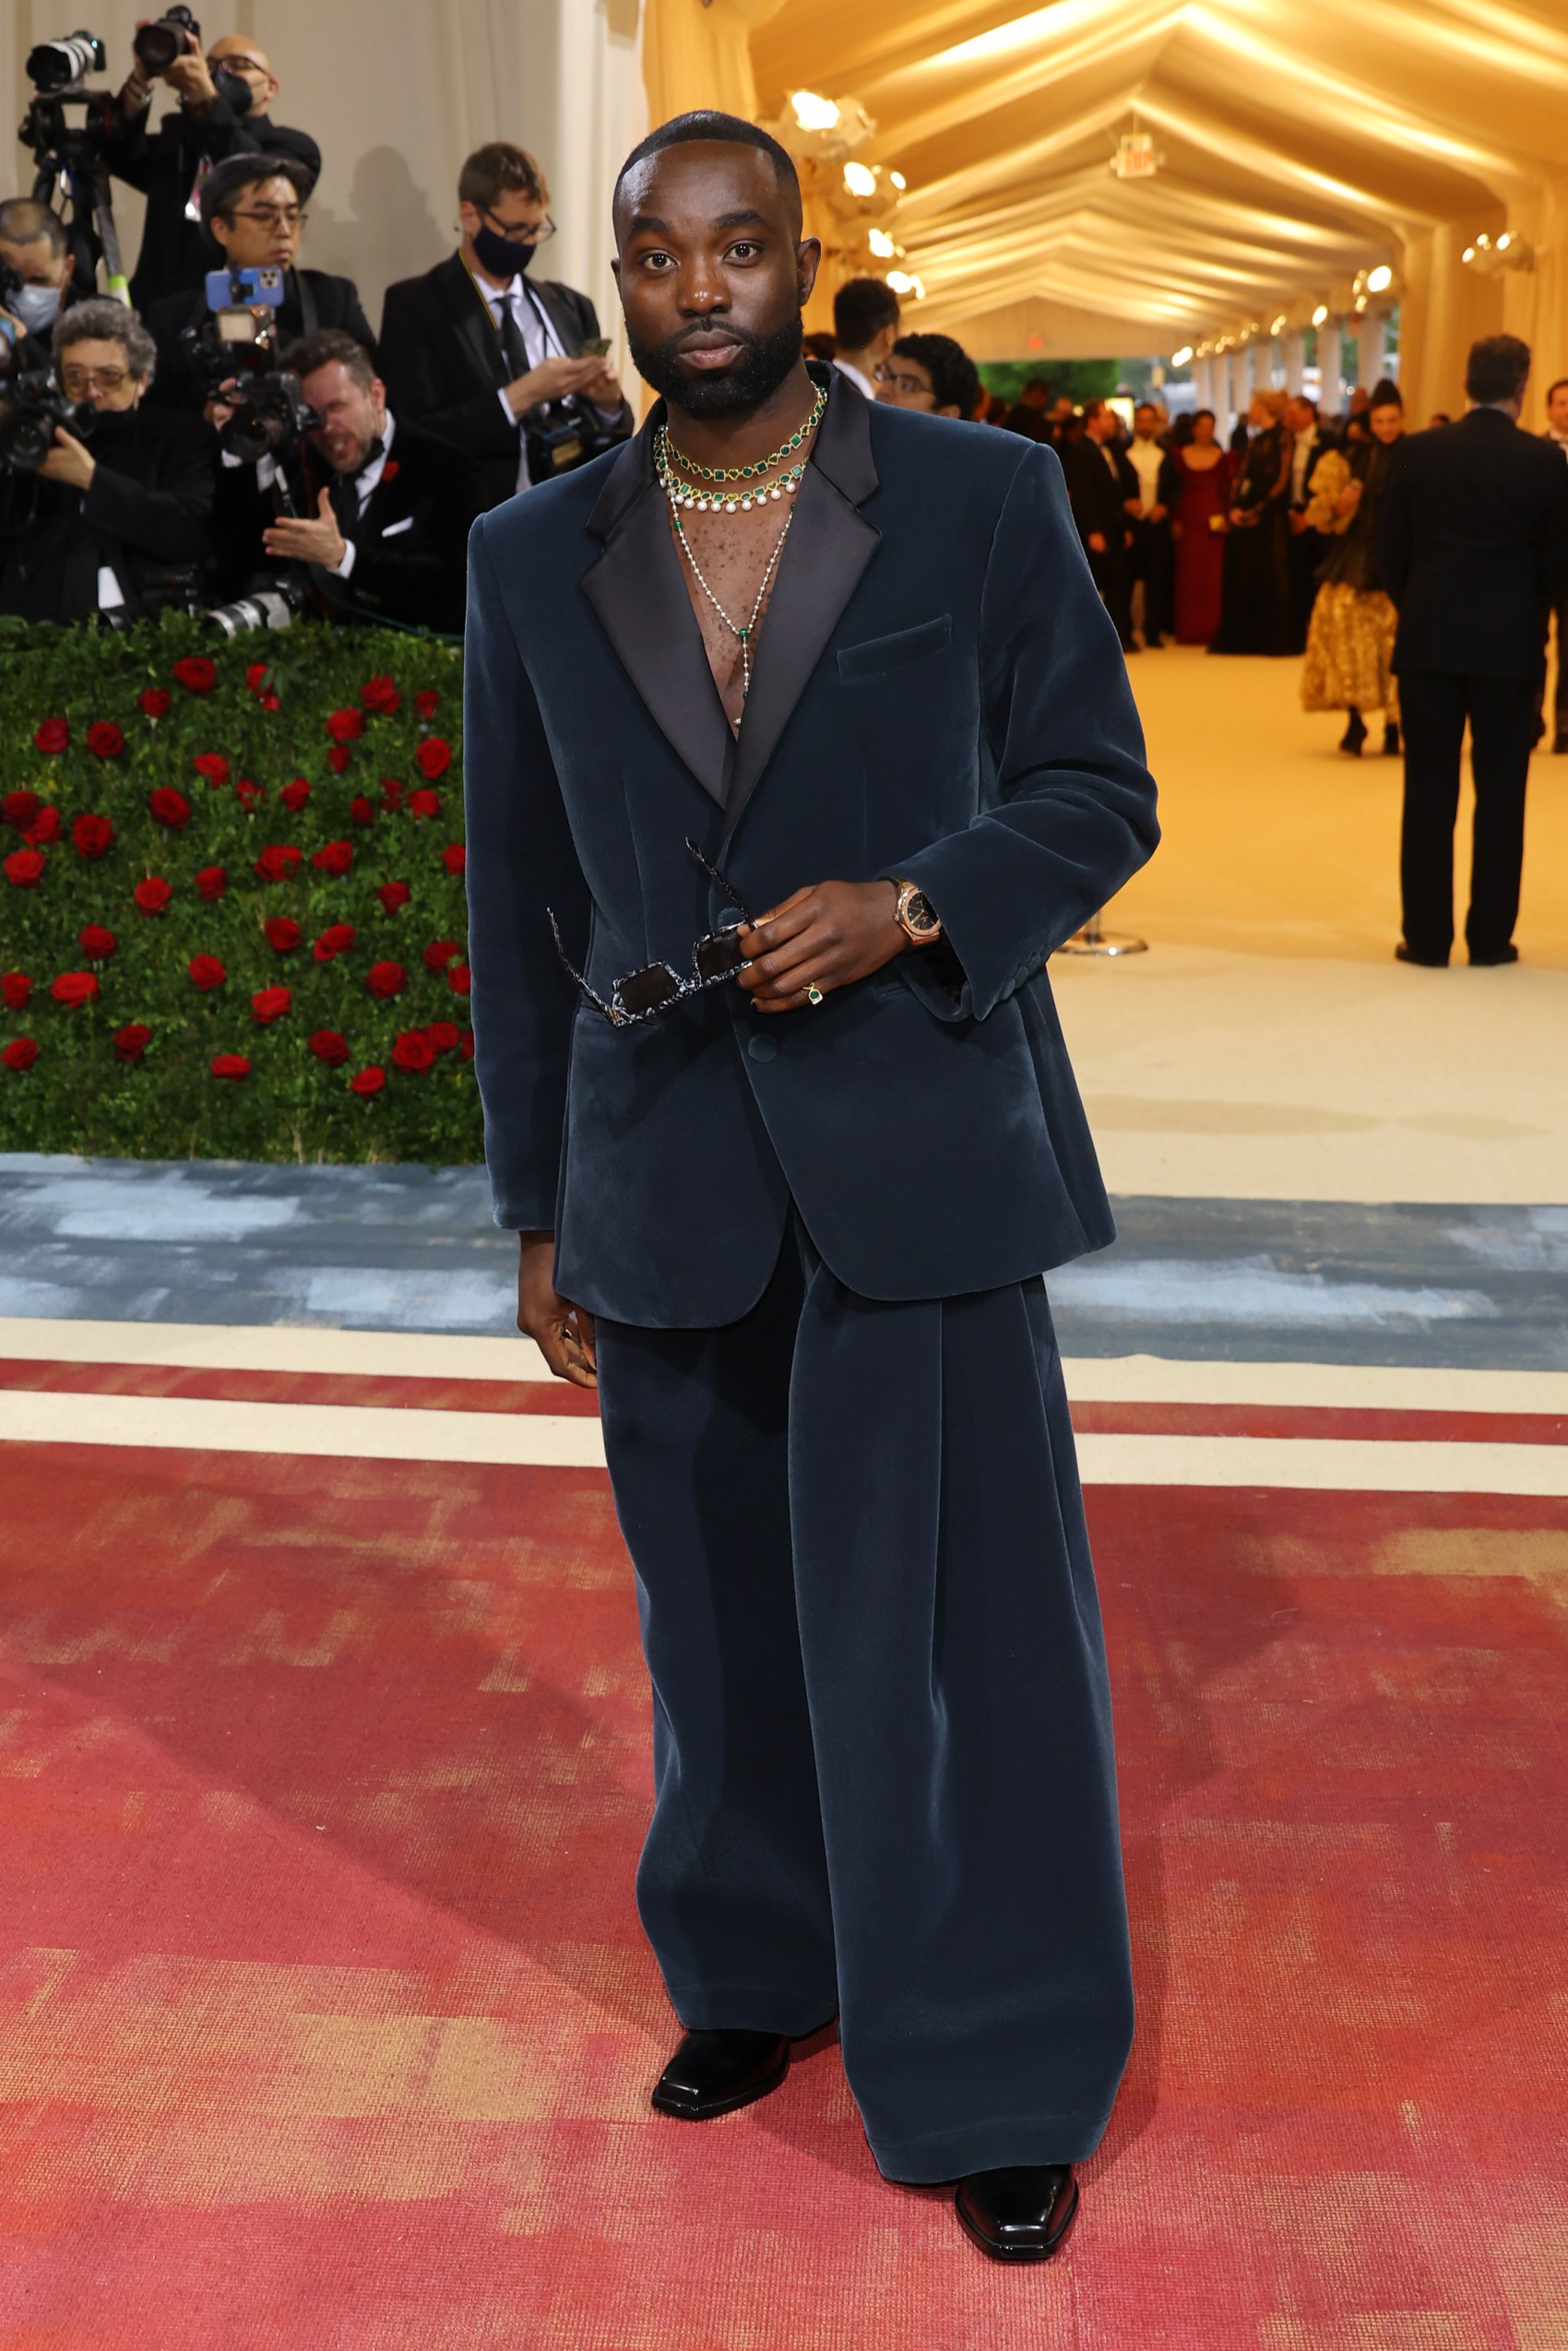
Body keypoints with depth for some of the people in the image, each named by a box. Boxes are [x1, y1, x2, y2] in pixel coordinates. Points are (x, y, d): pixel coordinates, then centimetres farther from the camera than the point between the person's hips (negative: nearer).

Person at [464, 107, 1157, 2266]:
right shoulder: (535, 561, 6)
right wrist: (537, 1214, 9)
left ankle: (1002, 2088, 18)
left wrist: (907, 909, -17)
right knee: (724, 1625, 15)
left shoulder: (985, 501, -1)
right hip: (664, 1181, 3)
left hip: (921, 1157, -2)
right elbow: (519, 906, 9)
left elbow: (1098, 792, 3)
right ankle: (759, 1978, 37)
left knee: (963, 1624, 1)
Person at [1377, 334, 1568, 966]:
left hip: (1429, 641, 1)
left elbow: (1390, 550, 2)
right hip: (1510, 646, -1)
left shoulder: (1418, 453, -3)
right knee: (1501, 792, 5)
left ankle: (1427, 935, 5)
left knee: (1429, 790, 5)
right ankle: (1490, 938, 7)